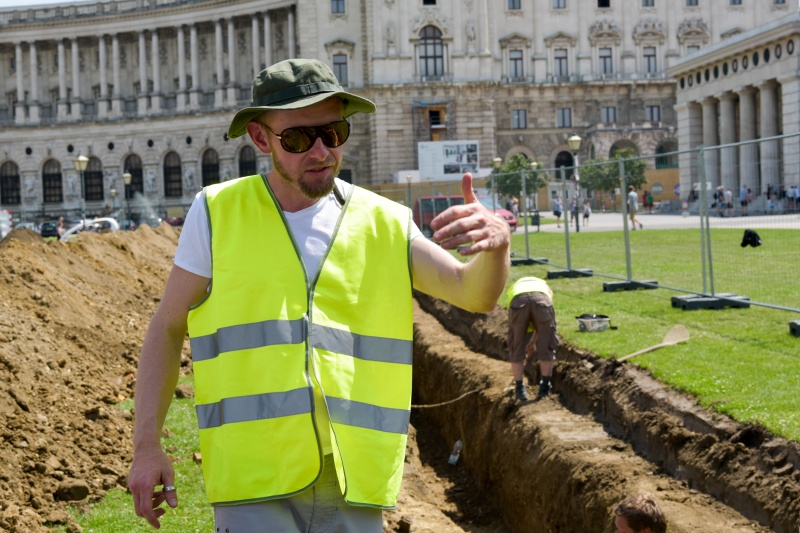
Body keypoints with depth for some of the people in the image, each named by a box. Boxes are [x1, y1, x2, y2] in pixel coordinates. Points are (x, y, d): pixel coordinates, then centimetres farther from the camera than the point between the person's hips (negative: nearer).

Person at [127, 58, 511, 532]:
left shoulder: (385, 225, 7)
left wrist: (497, 241, -27)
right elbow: (167, 329, 8)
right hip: (254, 486, -2)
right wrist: (147, 446, 0)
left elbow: (475, 293, -4)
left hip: (354, 488, 2)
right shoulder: (218, 212, 4)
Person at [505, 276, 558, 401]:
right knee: (546, 347, 17)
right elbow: (542, 323, 41)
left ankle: (519, 388, 21)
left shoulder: (513, 288, 44)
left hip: (517, 299, 0)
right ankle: (545, 387, 22)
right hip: (541, 299, 0)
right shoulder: (545, 287, 43)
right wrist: (533, 342, 53)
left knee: (516, 348, 18)